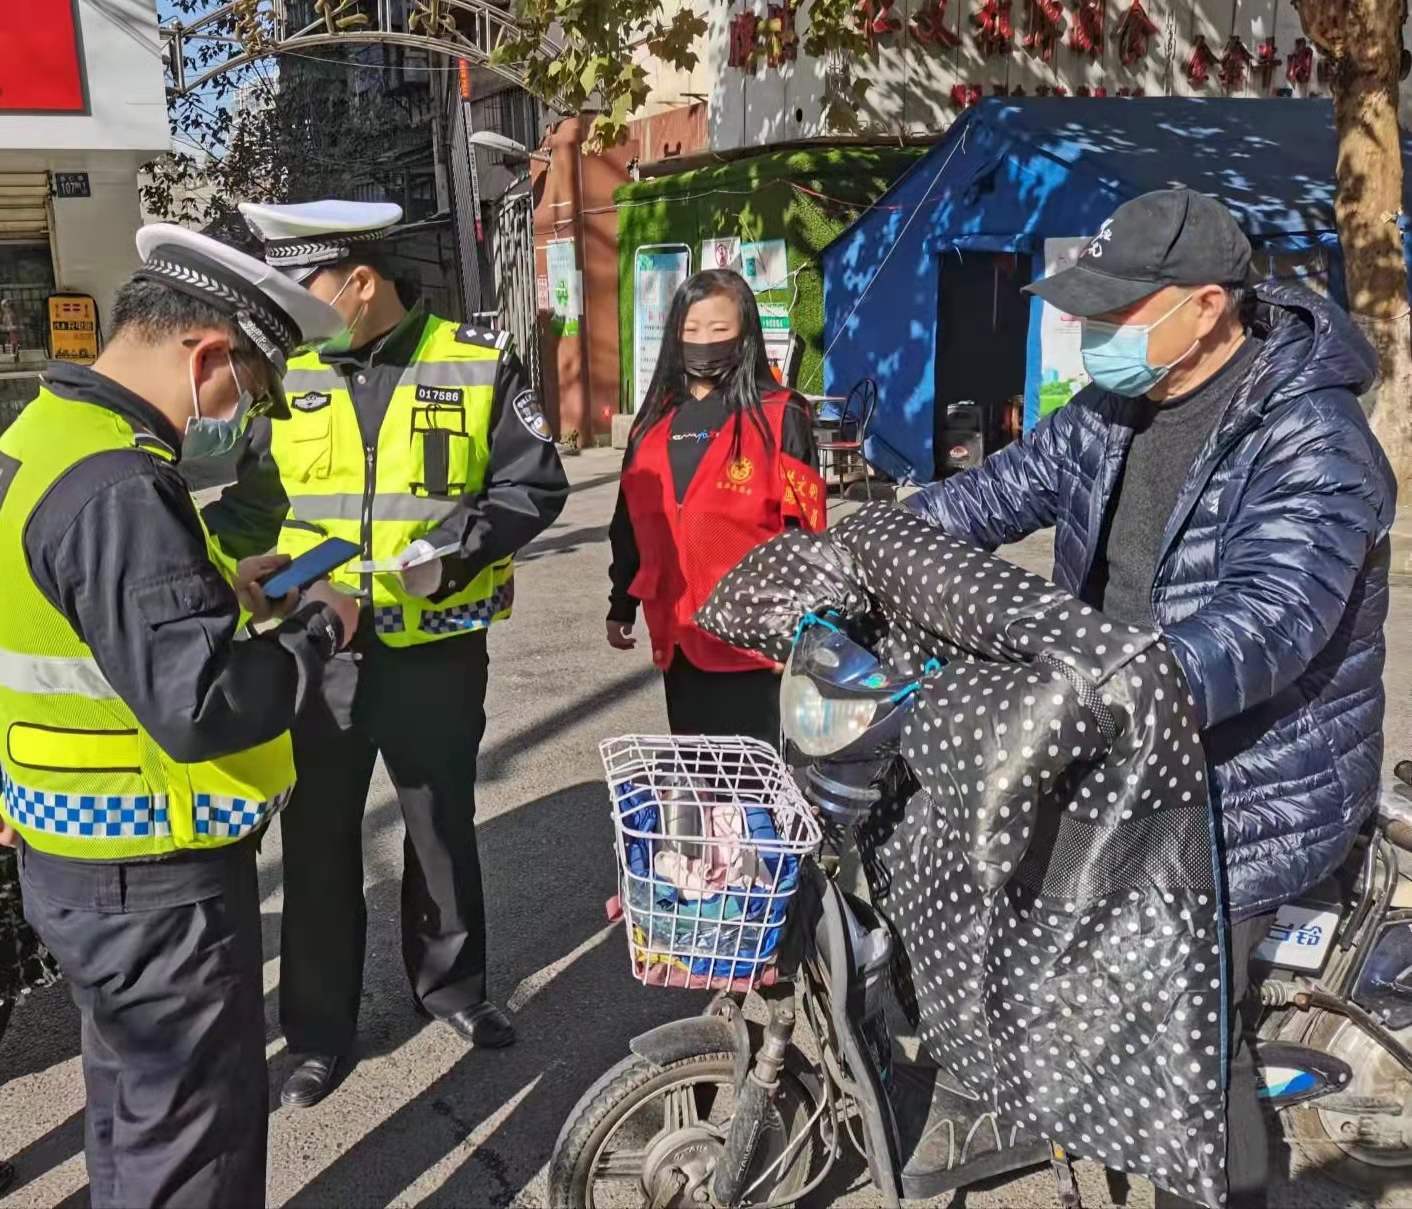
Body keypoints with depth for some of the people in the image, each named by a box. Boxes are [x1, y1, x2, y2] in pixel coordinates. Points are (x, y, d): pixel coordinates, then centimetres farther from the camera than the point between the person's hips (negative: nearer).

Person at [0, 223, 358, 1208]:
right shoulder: (118, 488, -27)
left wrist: (215, 588, 9)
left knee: (135, 1098, 27)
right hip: (154, 882, -10)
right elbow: (203, 705, -33)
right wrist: (319, 628, -17)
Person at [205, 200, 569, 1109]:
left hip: (436, 650, -2)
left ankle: (452, 982, 40)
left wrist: (452, 547, -20)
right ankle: (319, 1029, 27)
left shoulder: (478, 365, -6)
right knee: (317, 840, 10)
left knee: (445, 825, 16)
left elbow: (534, 485, -6)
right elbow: (249, 502, 10)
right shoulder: (287, 375, 2)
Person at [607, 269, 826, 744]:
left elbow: (803, 527, -6)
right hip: (678, 636, 6)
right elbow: (630, 523, 17)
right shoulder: (655, 422, 11)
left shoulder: (778, 417, -5)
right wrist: (621, 606, 19)